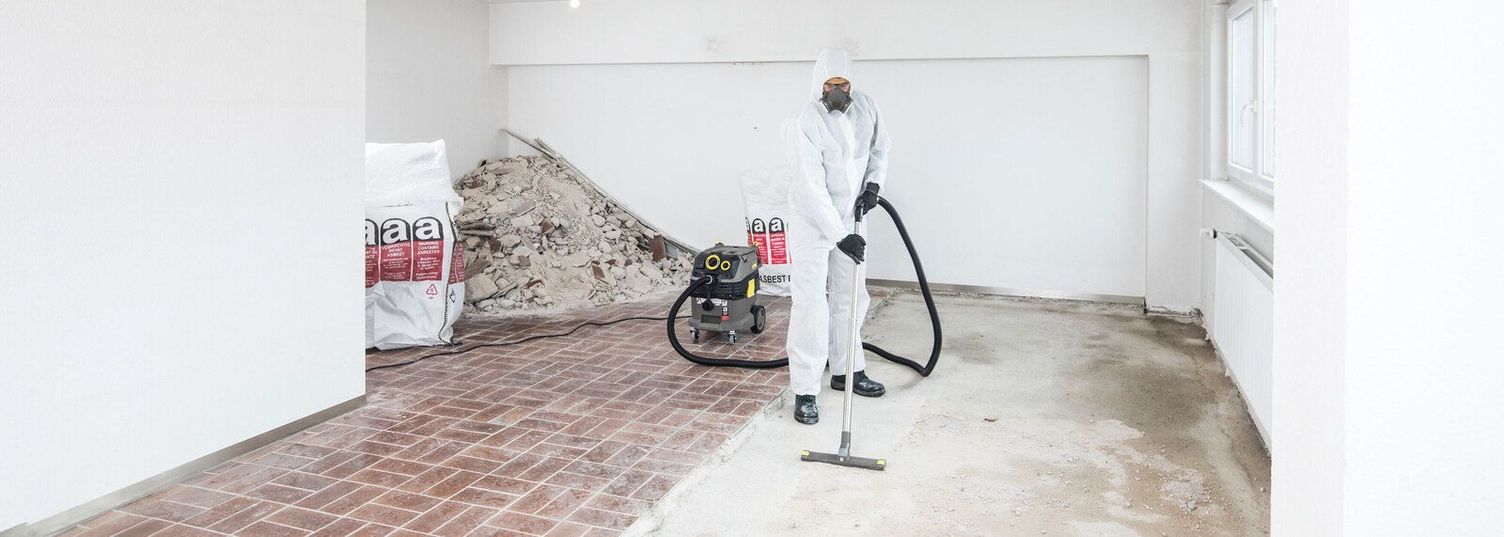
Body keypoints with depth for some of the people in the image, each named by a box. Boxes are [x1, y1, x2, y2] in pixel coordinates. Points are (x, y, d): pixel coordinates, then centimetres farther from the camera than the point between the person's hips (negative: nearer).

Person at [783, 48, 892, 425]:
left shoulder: (866, 107, -5)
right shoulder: (804, 124, -24)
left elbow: (879, 146, 14)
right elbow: (813, 188, -28)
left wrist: (873, 182, -4)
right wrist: (840, 236, -31)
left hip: (849, 217, 6)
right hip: (813, 221, -6)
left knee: (850, 298, 15)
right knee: (811, 304, -9)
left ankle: (846, 371, 32)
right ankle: (805, 392, -3)